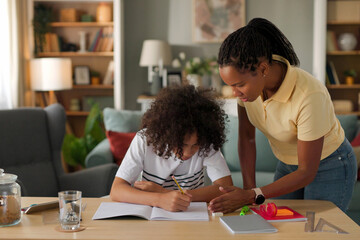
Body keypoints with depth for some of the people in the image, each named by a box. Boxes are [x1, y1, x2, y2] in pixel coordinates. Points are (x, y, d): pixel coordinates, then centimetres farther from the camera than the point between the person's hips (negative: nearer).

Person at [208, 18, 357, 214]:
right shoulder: (247, 81, -20)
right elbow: (246, 138, -7)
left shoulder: (309, 95, -37)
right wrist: (248, 190, -13)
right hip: (288, 165, 5)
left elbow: (307, 173, -28)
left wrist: (253, 195, -32)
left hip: (330, 168, -5)